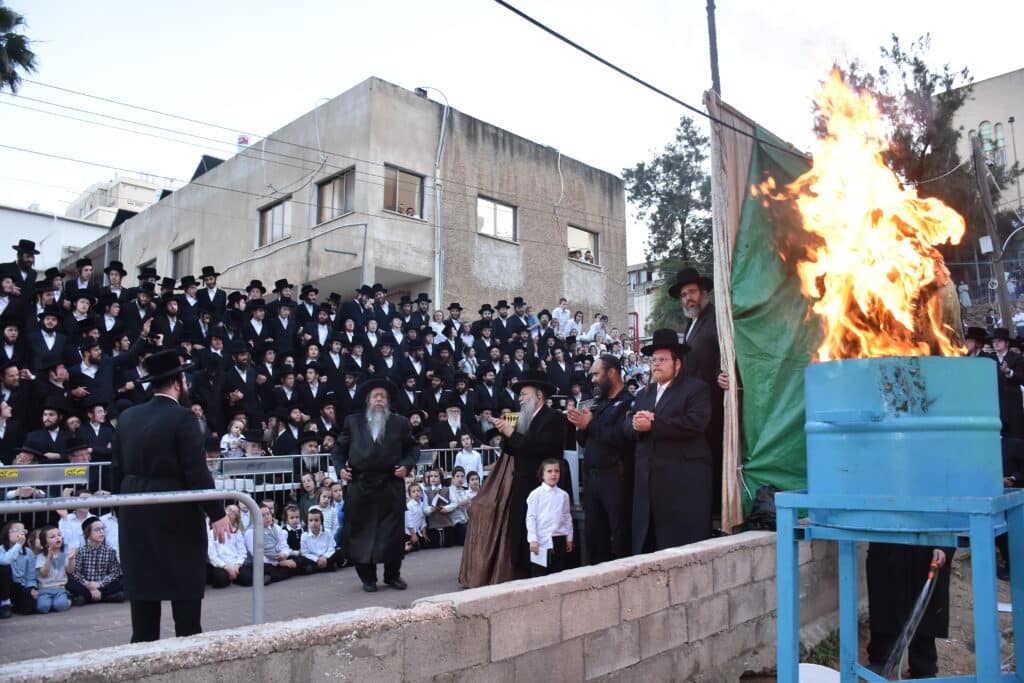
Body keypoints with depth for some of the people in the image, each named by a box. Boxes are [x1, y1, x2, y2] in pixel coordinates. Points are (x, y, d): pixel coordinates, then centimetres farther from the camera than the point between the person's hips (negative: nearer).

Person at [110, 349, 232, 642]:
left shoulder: (127, 417, 6)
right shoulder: (182, 418, -14)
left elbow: (117, 469, 10)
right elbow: (197, 473, -17)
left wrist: (124, 506, 20)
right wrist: (217, 514, -12)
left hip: (135, 516, 6)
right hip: (176, 516, -6)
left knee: (143, 585, 12)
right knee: (185, 587, 3)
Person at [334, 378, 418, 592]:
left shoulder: (400, 423, 7)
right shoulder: (353, 421, 9)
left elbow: (412, 448, 12)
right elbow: (340, 447, 14)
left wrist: (407, 465, -5)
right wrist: (340, 467, -1)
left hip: (391, 486, 0)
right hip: (360, 486, 0)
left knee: (393, 532, 4)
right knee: (361, 532, 4)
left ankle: (393, 575, 19)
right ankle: (367, 577, 18)